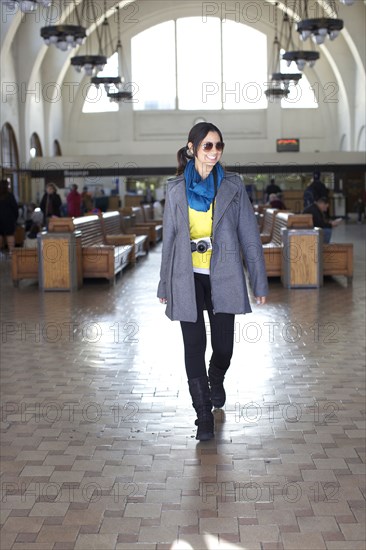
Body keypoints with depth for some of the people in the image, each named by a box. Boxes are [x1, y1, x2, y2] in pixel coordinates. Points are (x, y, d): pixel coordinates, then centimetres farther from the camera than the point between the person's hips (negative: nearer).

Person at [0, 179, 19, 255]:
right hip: (8, 218, -4)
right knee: (10, 234, -2)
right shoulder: (9, 195, -10)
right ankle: (11, 251, -5)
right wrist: (16, 216, 5)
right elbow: (15, 207, -8)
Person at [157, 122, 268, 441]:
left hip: (223, 276, 0)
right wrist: (165, 286, 13)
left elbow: (249, 235, 2)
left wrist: (260, 282, 0)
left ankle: (216, 380, 40)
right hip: (188, 277, 0)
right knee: (194, 345, -2)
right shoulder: (176, 190, 4)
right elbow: (169, 238, 10)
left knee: (224, 343, 4)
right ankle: (204, 415, 10)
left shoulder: (233, 186, 2)